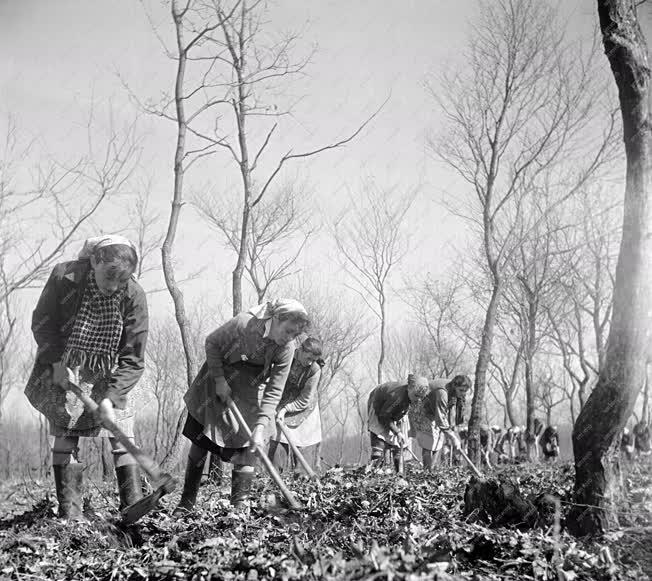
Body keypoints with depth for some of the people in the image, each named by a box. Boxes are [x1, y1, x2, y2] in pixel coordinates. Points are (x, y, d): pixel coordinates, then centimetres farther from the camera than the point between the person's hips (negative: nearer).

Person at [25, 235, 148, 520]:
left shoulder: (134, 296, -19)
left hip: (108, 377, 0)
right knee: (65, 435, -4)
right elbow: (42, 323, -4)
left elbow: (133, 361, -16)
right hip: (62, 370, 0)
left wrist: (110, 398, -27)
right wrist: (57, 363, -16)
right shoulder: (64, 276, -18)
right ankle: (69, 513, 4)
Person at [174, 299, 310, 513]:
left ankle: (240, 506, 0)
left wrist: (261, 425, -29)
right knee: (199, 443, 4)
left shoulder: (286, 349, -22)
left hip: (249, 396, 2)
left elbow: (274, 391, -19)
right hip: (217, 385, -1)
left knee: (246, 449, -7)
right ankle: (186, 504, 16)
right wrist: (219, 379, -19)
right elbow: (212, 343, -14)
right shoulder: (243, 323, -31)